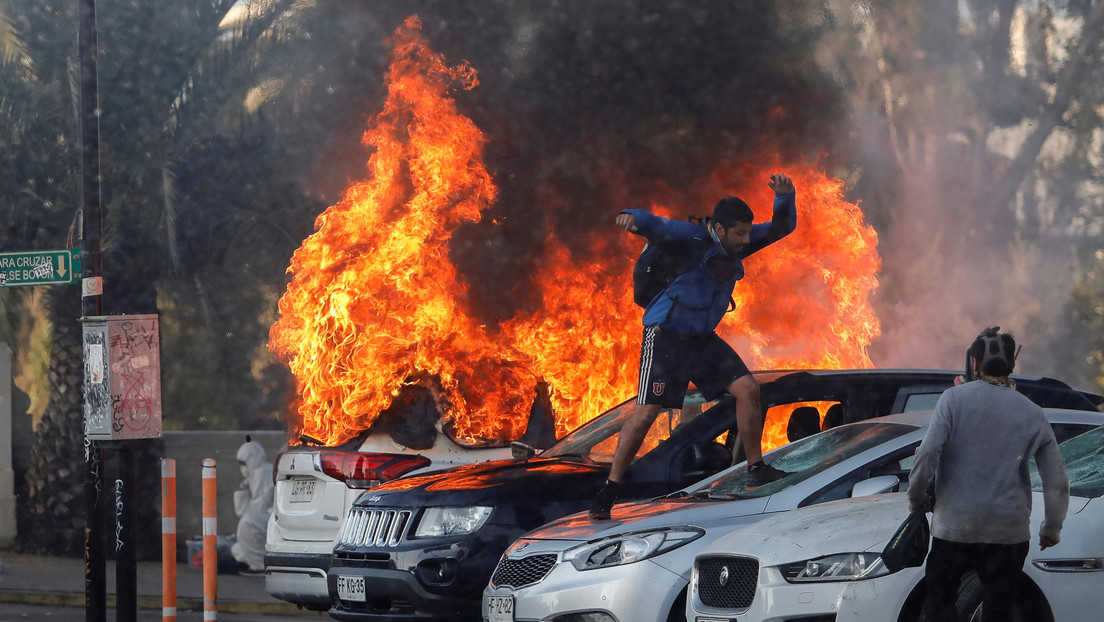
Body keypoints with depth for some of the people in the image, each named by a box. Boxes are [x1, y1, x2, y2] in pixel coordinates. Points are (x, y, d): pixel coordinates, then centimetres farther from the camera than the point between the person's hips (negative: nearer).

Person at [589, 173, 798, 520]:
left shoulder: (737, 243, 1)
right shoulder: (693, 239, -19)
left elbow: (782, 227, 5)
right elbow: (655, 225, -31)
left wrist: (785, 196, -17)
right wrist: (633, 218, -55)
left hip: (704, 339, 7)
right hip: (666, 335, -7)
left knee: (748, 390, -2)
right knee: (647, 412, -13)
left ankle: (757, 470, 13)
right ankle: (610, 489, -4)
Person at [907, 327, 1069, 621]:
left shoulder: (954, 398, -5)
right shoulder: (1033, 414, 5)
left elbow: (928, 453, -15)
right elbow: (1057, 482, 6)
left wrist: (917, 498, 1)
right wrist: (1051, 529, 20)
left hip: (954, 526, -2)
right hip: (1009, 530, 2)